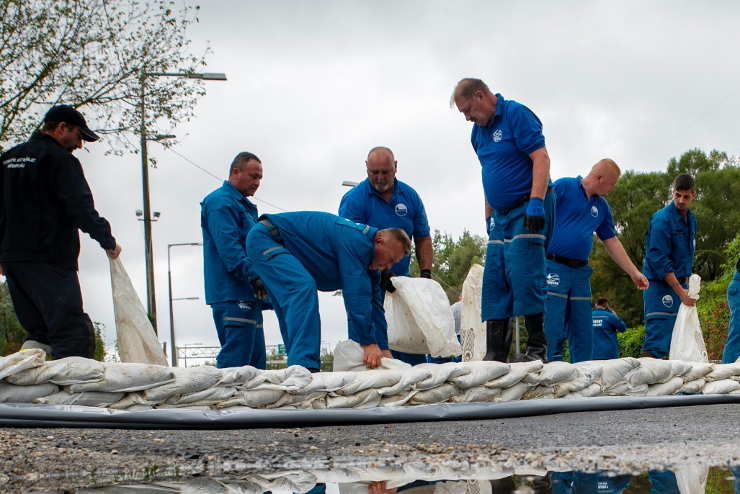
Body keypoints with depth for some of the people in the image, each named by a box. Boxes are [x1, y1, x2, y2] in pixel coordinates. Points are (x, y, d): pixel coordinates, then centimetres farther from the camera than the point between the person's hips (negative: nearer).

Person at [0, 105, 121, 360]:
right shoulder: (60, 159, -6)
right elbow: (81, 207, -13)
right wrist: (107, 240, -3)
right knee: (73, 335, -12)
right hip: (50, 261, -8)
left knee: (39, 332, 15)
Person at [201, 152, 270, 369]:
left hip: (248, 296, 11)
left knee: (256, 361, 10)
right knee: (235, 360, -14)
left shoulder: (247, 206, 24)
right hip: (233, 296, -10)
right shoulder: (220, 202, -8)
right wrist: (253, 275, -27)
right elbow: (228, 245, -19)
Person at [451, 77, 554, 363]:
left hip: (528, 209, -8)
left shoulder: (517, 115, -9)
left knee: (523, 275, -15)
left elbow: (541, 158, -17)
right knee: (494, 282, 2)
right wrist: (489, 218, 19)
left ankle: (537, 348, -8)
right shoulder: (479, 132, 16)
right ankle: (495, 355, 3)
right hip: (501, 215, 8)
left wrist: (536, 204, -25)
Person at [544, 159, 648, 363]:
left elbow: (612, 242, 21)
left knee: (583, 335, 7)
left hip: (581, 272, 7)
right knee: (552, 331, -10)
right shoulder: (563, 186, -3)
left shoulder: (602, 207, 17)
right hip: (553, 267, -7)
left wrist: (634, 272, 18)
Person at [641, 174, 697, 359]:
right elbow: (658, 260, -19)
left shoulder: (691, 221, 13)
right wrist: (680, 291, -21)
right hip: (661, 286, -8)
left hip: (680, 284, 8)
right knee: (657, 343, -15)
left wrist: (687, 287, 16)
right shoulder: (662, 220, -13)